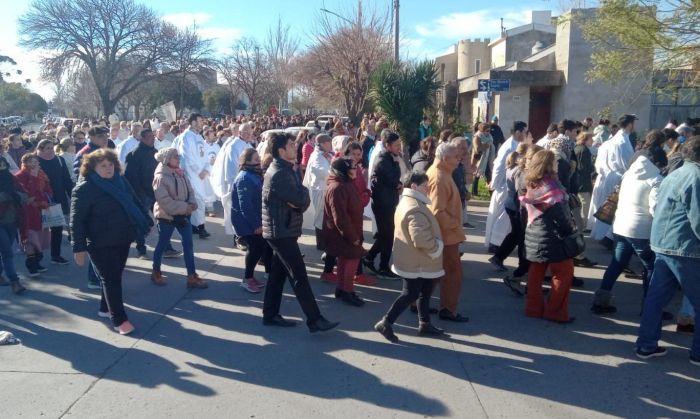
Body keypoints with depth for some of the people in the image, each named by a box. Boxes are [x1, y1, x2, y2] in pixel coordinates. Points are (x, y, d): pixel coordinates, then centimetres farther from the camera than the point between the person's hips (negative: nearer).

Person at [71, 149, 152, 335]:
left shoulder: (121, 182, 7)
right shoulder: (84, 189, -13)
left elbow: (135, 203, 19)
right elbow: (76, 221, -15)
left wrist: (147, 221, 17)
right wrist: (79, 248, -18)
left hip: (122, 240, 7)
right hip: (101, 244, -6)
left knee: (114, 277, 17)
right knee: (111, 279, -2)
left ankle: (105, 308, 35)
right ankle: (120, 319, 5)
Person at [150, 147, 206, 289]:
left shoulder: (180, 174, 5)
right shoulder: (160, 178, -17)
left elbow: (190, 191, 7)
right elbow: (165, 201, -23)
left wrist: (192, 203, -13)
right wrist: (185, 207, -23)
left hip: (183, 215, 7)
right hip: (166, 216, -6)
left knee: (188, 244, 3)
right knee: (162, 245, 9)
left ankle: (192, 276, 9)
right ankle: (156, 272, 30)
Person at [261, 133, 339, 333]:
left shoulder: (285, 169, 13)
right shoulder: (279, 174, -19)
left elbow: (302, 199, 6)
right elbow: (301, 198, -25)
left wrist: (300, 196, -16)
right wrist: (303, 193, -4)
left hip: (281, 230, 10)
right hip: (282, 231, -10)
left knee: (278, 273, 15)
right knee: (299, 276, -7)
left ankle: (270, 314, 24)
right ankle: (315, 320, -3)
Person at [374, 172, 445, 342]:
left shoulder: (408, 201, 10)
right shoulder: (415, 209, -26)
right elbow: (421, 238, -35)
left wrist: (433, 247, 18)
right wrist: (436, 247, -17)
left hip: (415, 260, 11)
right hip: (415, 262, -11)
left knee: (424, 292, 19)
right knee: (410, 294, -2)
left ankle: (425, 324, 30)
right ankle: (386, 323, 3)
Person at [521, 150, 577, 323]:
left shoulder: (531, 185, 5)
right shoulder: (551, 186, -16)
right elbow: (560, 213, -15)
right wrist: (572, 231, -4)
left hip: (535, 235, 8)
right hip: (552, 236, -8)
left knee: (536, 272, 13)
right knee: (564, 272, 3)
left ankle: (534, 308, 19)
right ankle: (556, 312, 6)